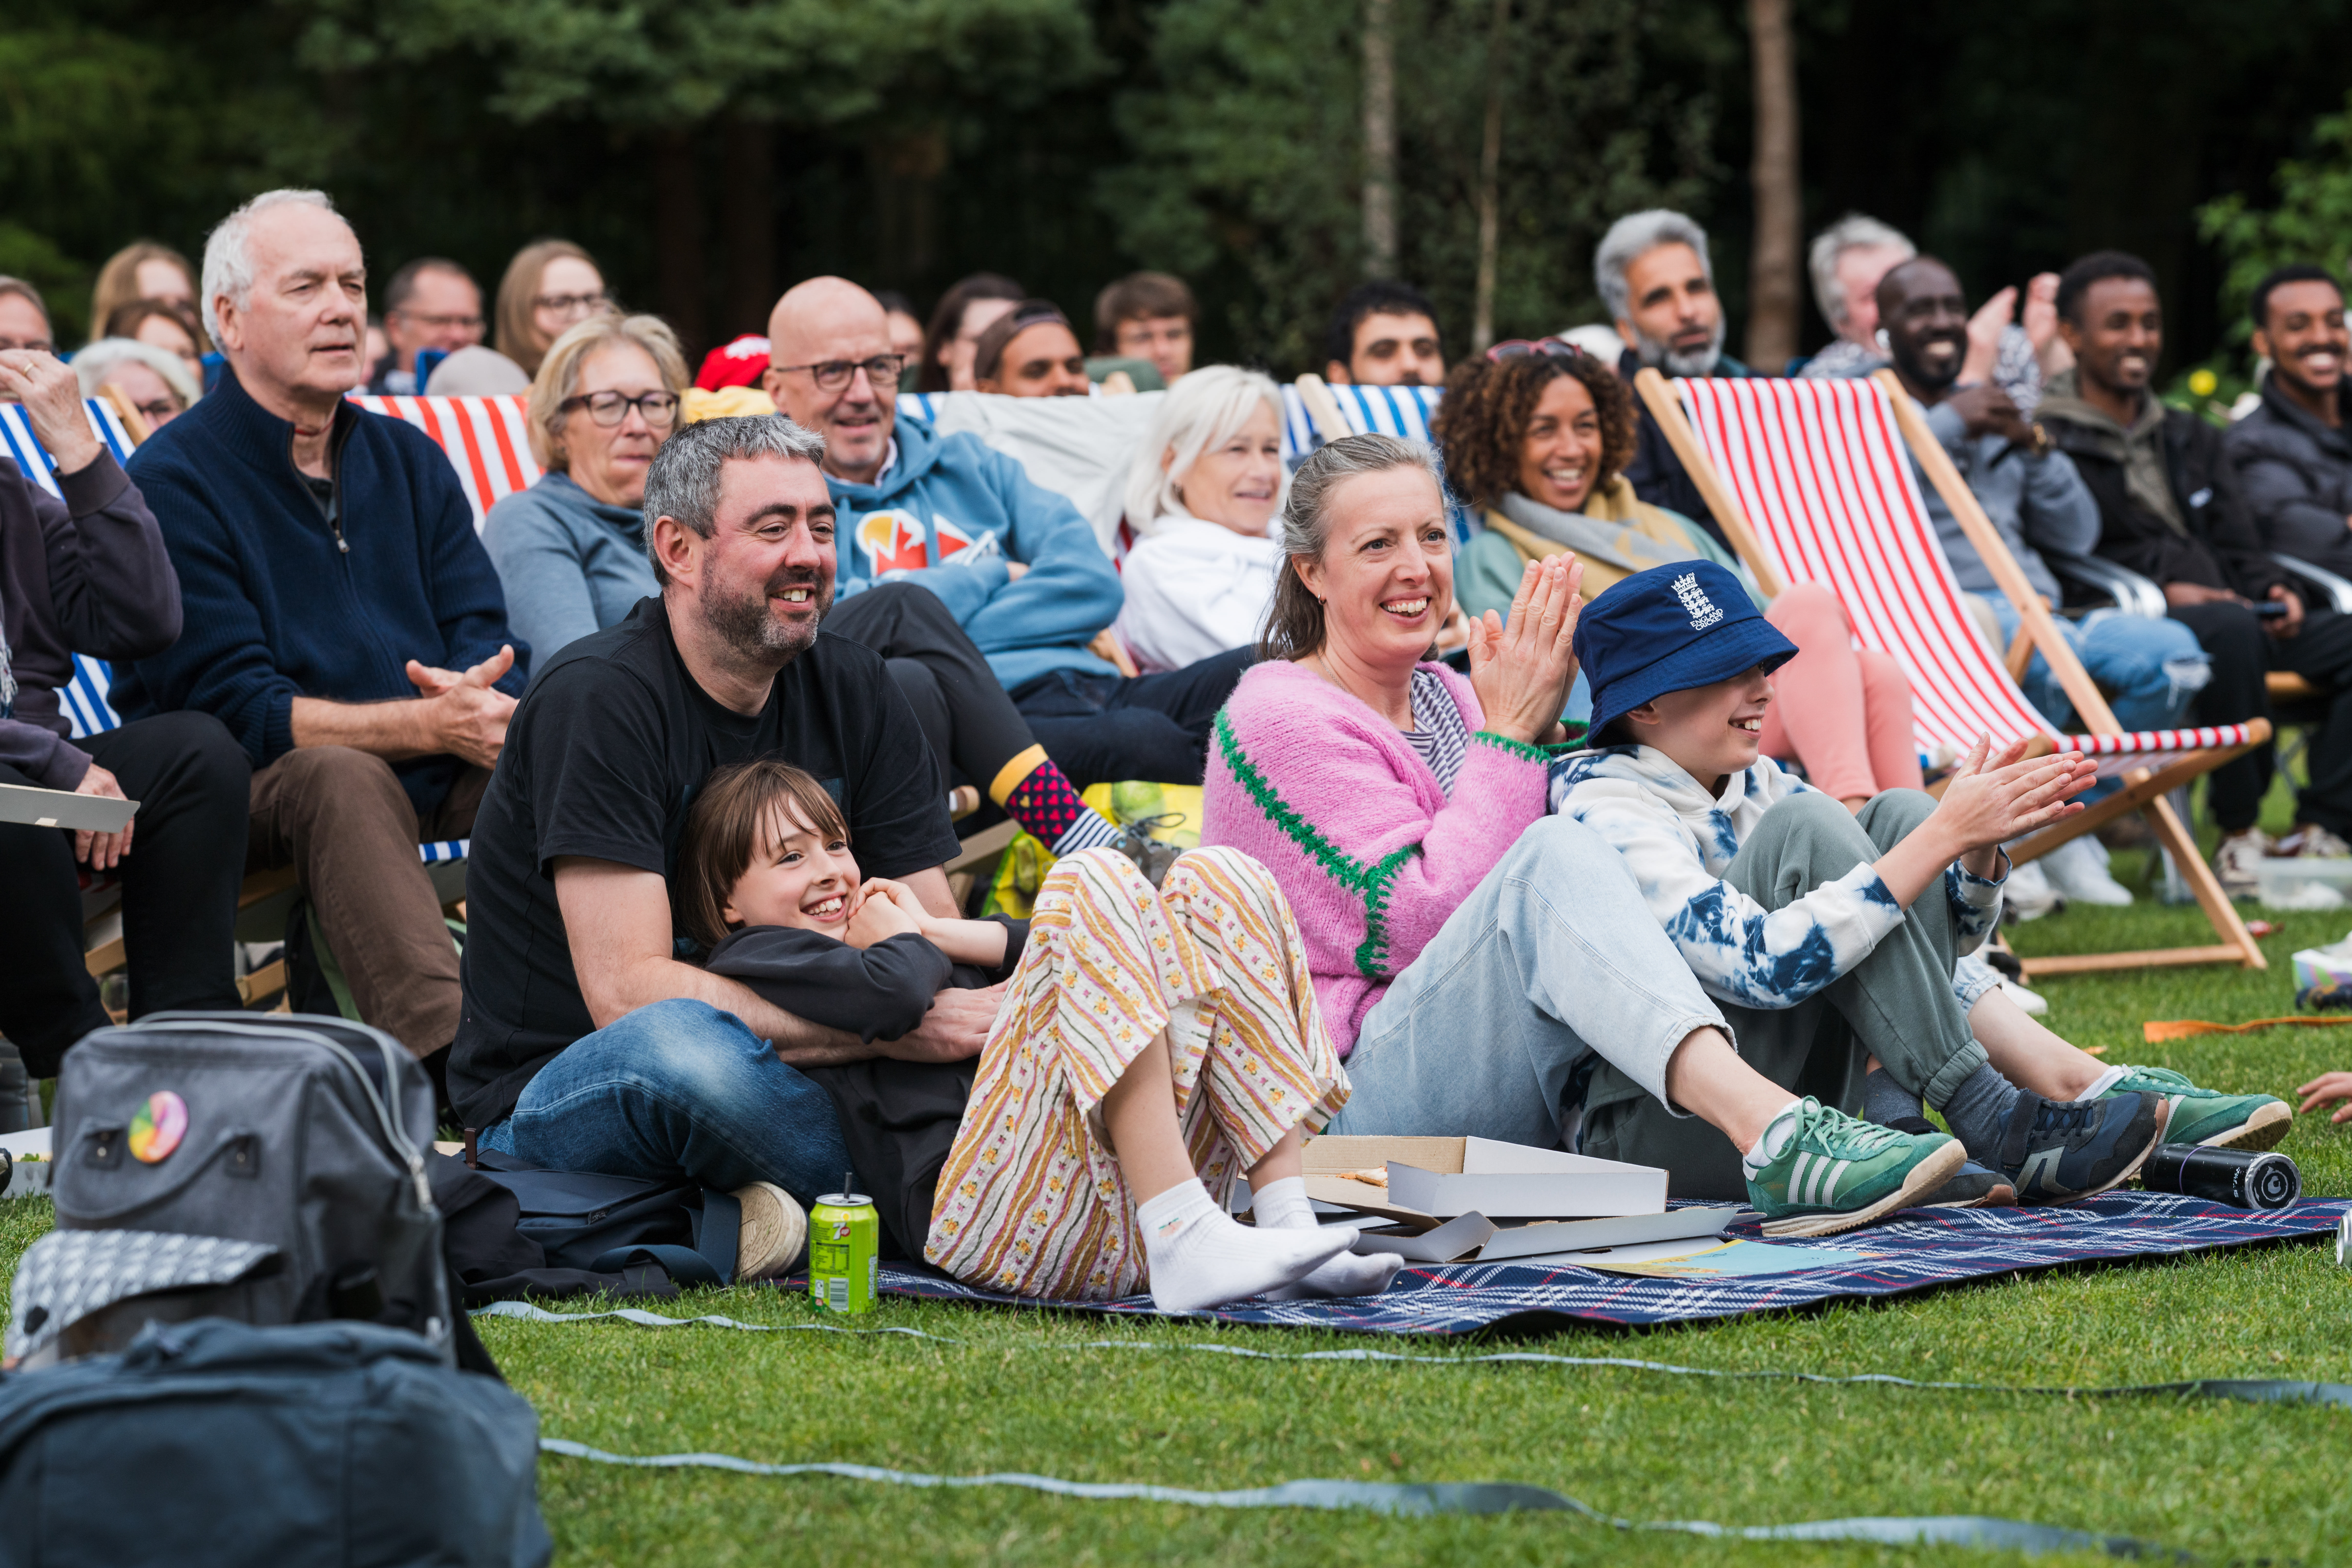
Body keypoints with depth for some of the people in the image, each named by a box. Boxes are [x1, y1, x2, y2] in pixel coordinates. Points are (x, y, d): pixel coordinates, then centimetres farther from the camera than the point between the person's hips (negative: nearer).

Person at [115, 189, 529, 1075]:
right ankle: (456, 1060, -56)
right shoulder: (171, 481, -5)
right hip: (234, 796, -5)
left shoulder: (410, 461, 15)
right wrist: (430, 725, -24)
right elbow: (241, 711, -13)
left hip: (423, 776, 6)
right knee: (344, 779, -37)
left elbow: (488, 641, 7)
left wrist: (473, 698, -19)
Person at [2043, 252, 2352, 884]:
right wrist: (2159, 591, -19)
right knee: (2230, 628, -39)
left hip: (2233, 619, 7)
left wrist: (2273, 591, -2)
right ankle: (2239, 831, -30)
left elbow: (2241, 547, 21)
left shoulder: (2194, 441, 28)